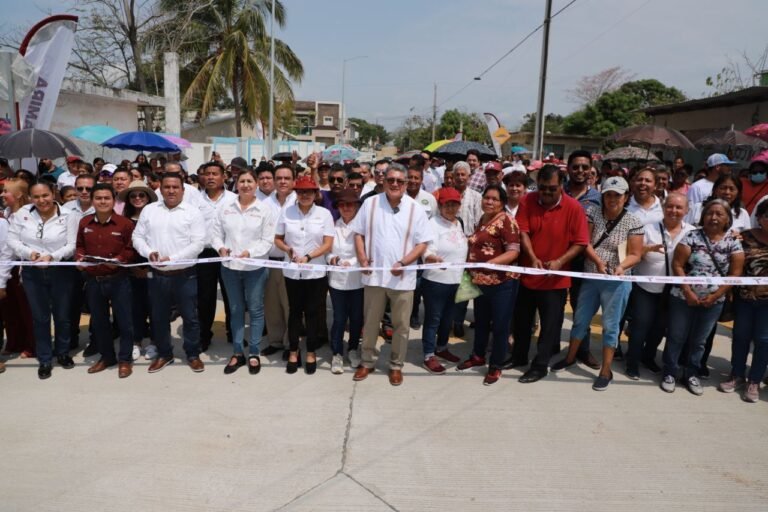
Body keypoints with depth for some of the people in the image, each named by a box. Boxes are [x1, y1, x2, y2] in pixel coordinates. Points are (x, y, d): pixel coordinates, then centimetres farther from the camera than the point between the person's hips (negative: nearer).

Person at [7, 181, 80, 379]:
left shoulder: (68, 215, -8)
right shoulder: (22, 213, -1)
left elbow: (72, 245, -11)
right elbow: (12, 239, 0)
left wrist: (52, 256, -26)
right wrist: (28, 252, -18)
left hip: (61, 271, -1)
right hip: (32, 273, 2)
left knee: (62, 315, 12)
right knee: (40, 317, 10)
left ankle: (63, 352, 34)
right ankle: (44, 360, 24)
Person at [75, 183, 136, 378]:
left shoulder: (125, 223, -8)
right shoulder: (84, 223, 4)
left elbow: (132, 249, -4)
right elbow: (80, 245, 16)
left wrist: (119, 259, -21)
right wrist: (79, 257, -3)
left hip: (118, 280, -4)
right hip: (93, 280, 4)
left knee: (124, 320, 3)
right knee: (98, 321, 15)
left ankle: (125, 359, 18)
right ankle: (106, 356, 32)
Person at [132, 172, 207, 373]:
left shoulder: (193, 212, -5)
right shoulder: (149, 210, 7)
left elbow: (198, 243, -12)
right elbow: (137, 236, 8)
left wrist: (172, 258, -19)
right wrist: (148, 252, -12)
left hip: (184, 275, -3)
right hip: (157, 275, 4)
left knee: (190, 317, 6)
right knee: (159, 317, 14)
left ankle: (193, 355, 22)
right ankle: (164, 354, 30)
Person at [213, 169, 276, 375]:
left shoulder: (265, 209, -5)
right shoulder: (225, 208, 5)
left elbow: (267, 241, -8)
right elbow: (217, 233, 6)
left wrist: (250, 252, -23)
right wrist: (220, 247, -14)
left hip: (255, 268, -3)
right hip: (229, 266, 3)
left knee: (255, 310, 6)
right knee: (235, 310, 13)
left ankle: (254, 353, 18)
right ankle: (237, 352, 24)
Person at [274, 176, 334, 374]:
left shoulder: (324, 214, -3)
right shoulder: (286, 212, 0)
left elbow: (328, 244, -7)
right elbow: (277, 239, 6)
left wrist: (308, 257, -18)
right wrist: (288, 250, -14)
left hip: (315, 272, -1)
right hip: (292, 272, 1)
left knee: (312, 312, 7)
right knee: (295, 311, 11)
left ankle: (311, 353, 21)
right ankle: (293, 352, 25)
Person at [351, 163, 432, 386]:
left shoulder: (415, 209, -3)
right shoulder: (370, 203, 2)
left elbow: (422, 243, -4)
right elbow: (359, 233, 7)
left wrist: (402, 263, -17)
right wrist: (362, 258, -8)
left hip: (403, 277, -1)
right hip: (374, 275, 1)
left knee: (401, 325, 10)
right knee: (370, 322, 13)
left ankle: (396, 365, 27)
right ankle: (367, 361, 31)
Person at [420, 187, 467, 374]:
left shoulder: (458, 223, 11)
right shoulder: (433, 223, -14)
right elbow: (427, 252, -23)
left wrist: (463, 275, 19)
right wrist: (434, 258, -44)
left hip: (455, 280, 8)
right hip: (435, 281, -7)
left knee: (447, 318, 20)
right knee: (433, 319, 2)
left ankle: (441, 348, 38)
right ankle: (429, 356, 12)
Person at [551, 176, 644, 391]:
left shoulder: (633, 223, -6)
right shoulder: (592, 213, -1)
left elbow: (635, 255, -6)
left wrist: (622, 266, -26)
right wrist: (598, 261, -21)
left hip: (616, 282, -3)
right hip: (590, 278, 3)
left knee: (610, 326, 4)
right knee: (580, 319, 15)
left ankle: (606, 371, 16)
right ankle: (570, 357, 34)